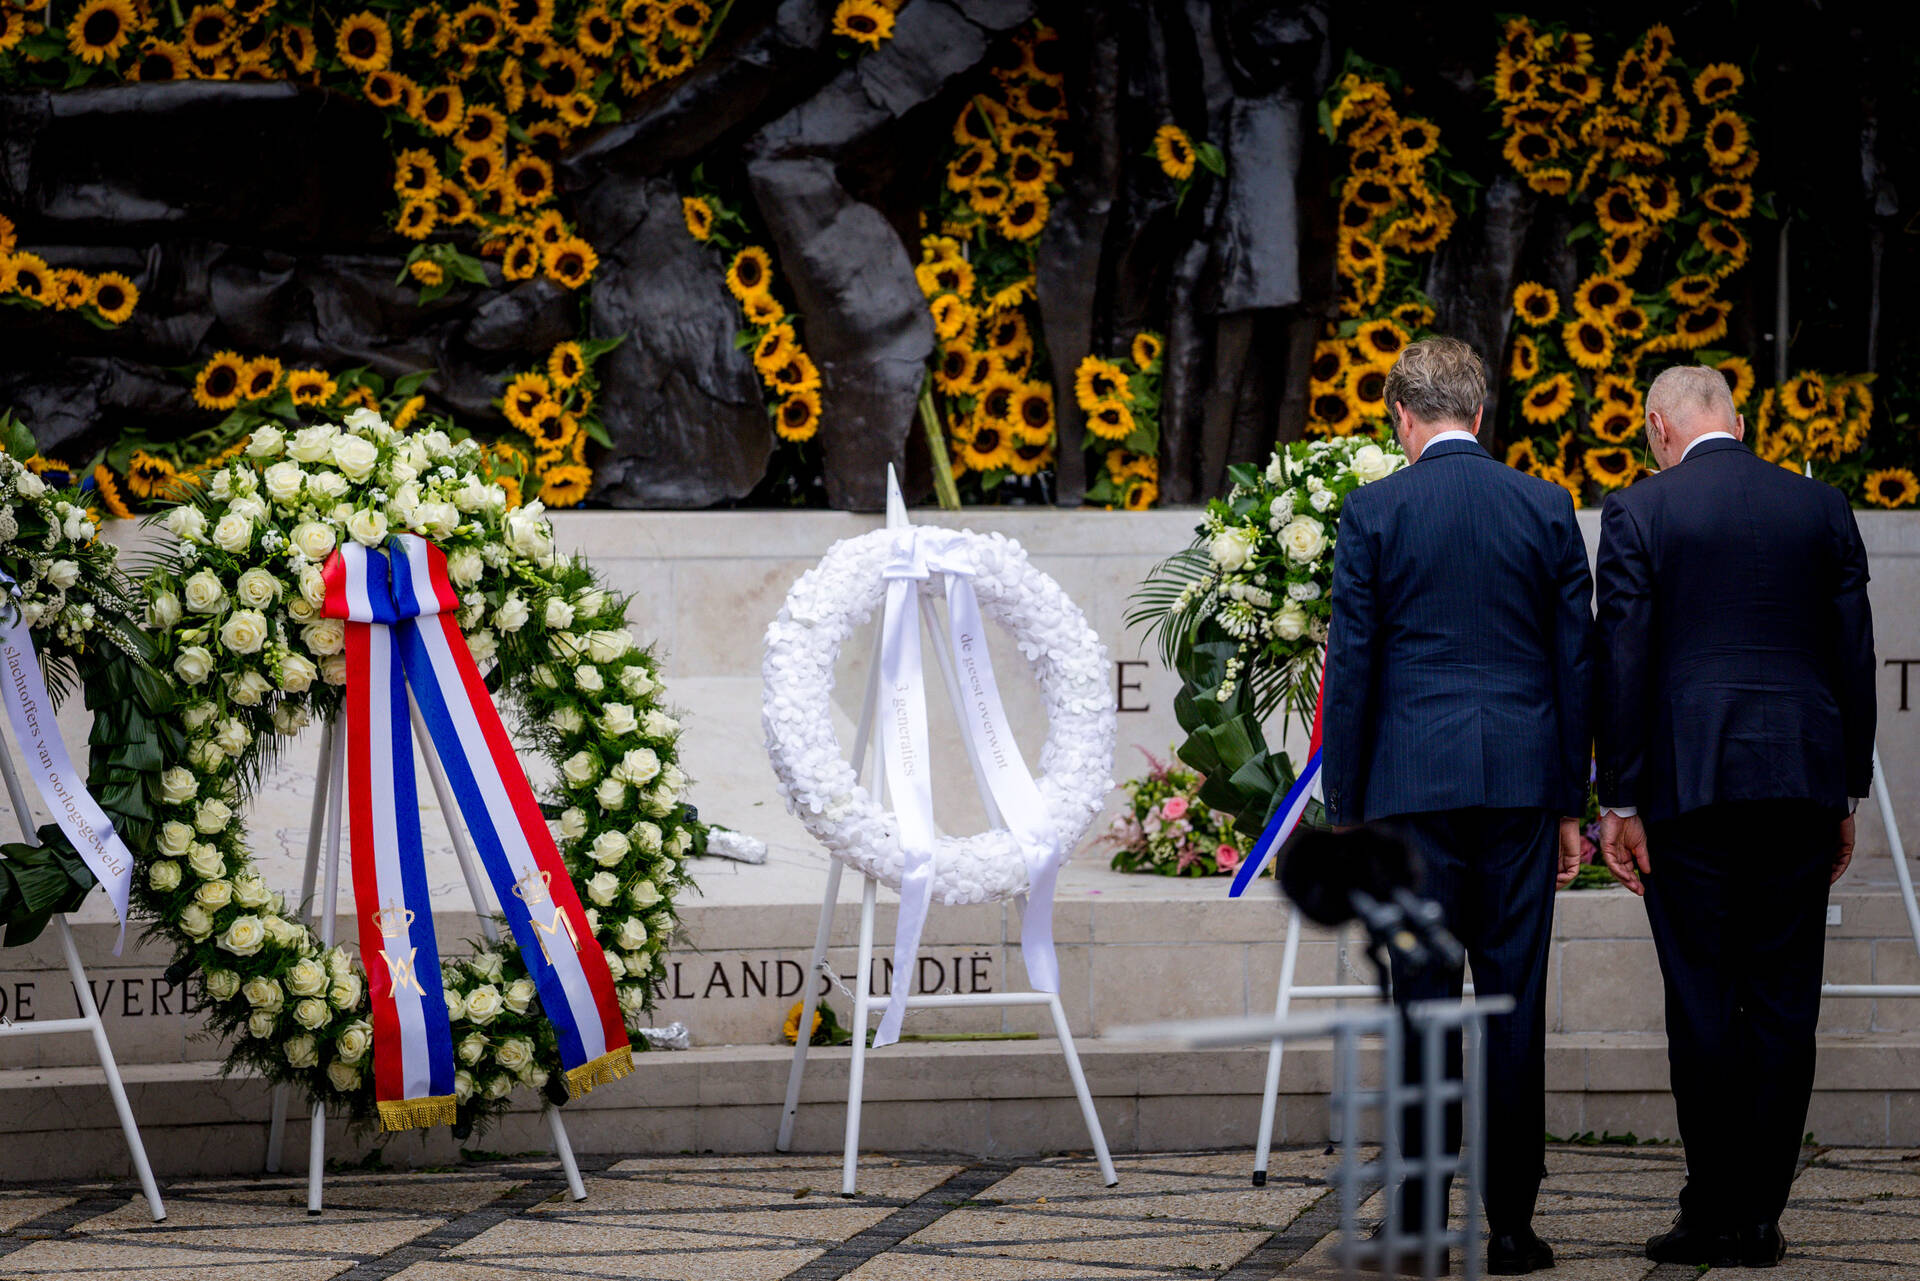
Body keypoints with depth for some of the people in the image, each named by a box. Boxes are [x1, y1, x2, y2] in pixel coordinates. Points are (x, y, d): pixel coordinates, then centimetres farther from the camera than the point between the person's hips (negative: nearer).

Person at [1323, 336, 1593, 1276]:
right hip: (1523, 779, 2)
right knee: (1515, 1000, 3)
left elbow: (1351, 668, -1)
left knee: (1424, 998, 2)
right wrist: (1571, 804, 12)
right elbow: (1577, 663, 6)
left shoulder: (1373, 513, -2)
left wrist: (1344, 809, 5)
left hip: (1414, 783, -1)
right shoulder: (1547, 510, 5)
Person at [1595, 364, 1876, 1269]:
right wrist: (1848, 793, 15)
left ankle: (1714, 1215, 0)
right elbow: (1854, 657, 9)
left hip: (1690, 784, -3)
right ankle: (1760, 1217, 5)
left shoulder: (1638, 514, -2)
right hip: (1803, 781, 3)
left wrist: (1618, 799, -1)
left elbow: (1621, 661, -4)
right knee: (1784, 1004, 5)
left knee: (1703, 1001, 0)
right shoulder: (1822, 509, 8)